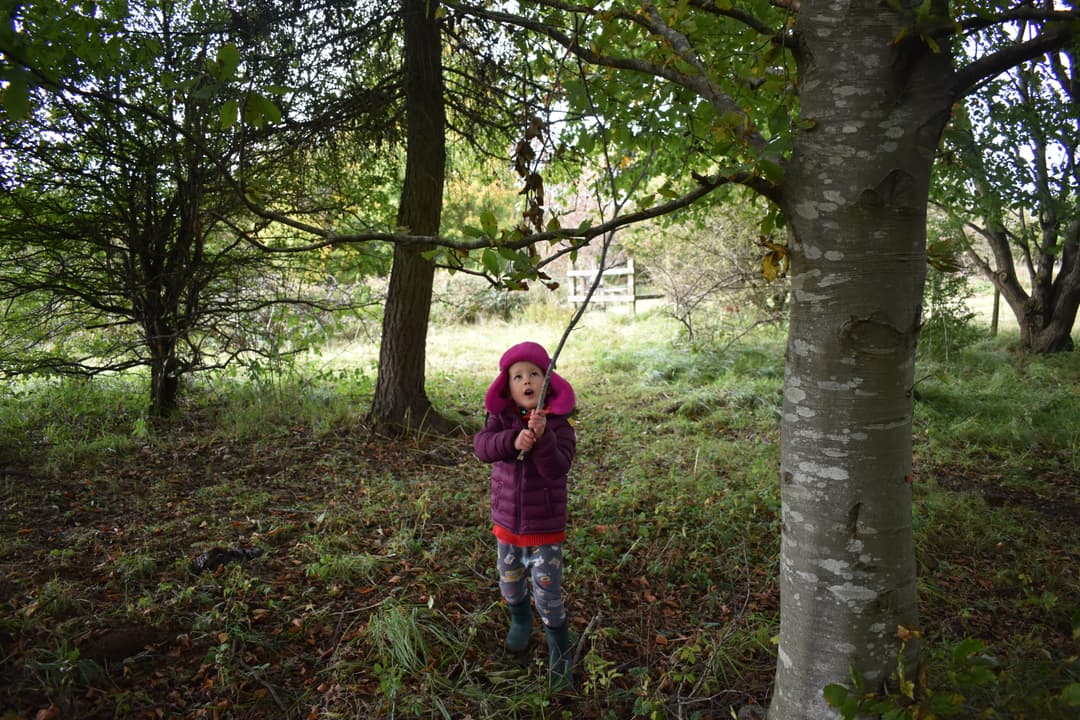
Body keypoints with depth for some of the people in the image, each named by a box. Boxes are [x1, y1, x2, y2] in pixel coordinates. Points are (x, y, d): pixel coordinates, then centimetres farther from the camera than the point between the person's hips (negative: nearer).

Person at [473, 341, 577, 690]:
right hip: (507, 524, 4)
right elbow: (481, 446, -22)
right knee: (511, 588, 23)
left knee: (549, 599, 0)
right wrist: (512, 440, -40)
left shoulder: (559, 424, -13)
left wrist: (542, 436, -40)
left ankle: (560, 659, 22)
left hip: (546, 528, -4)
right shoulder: (501, 418, -4)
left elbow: (557, 469, -25)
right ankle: (520, 622, 54)